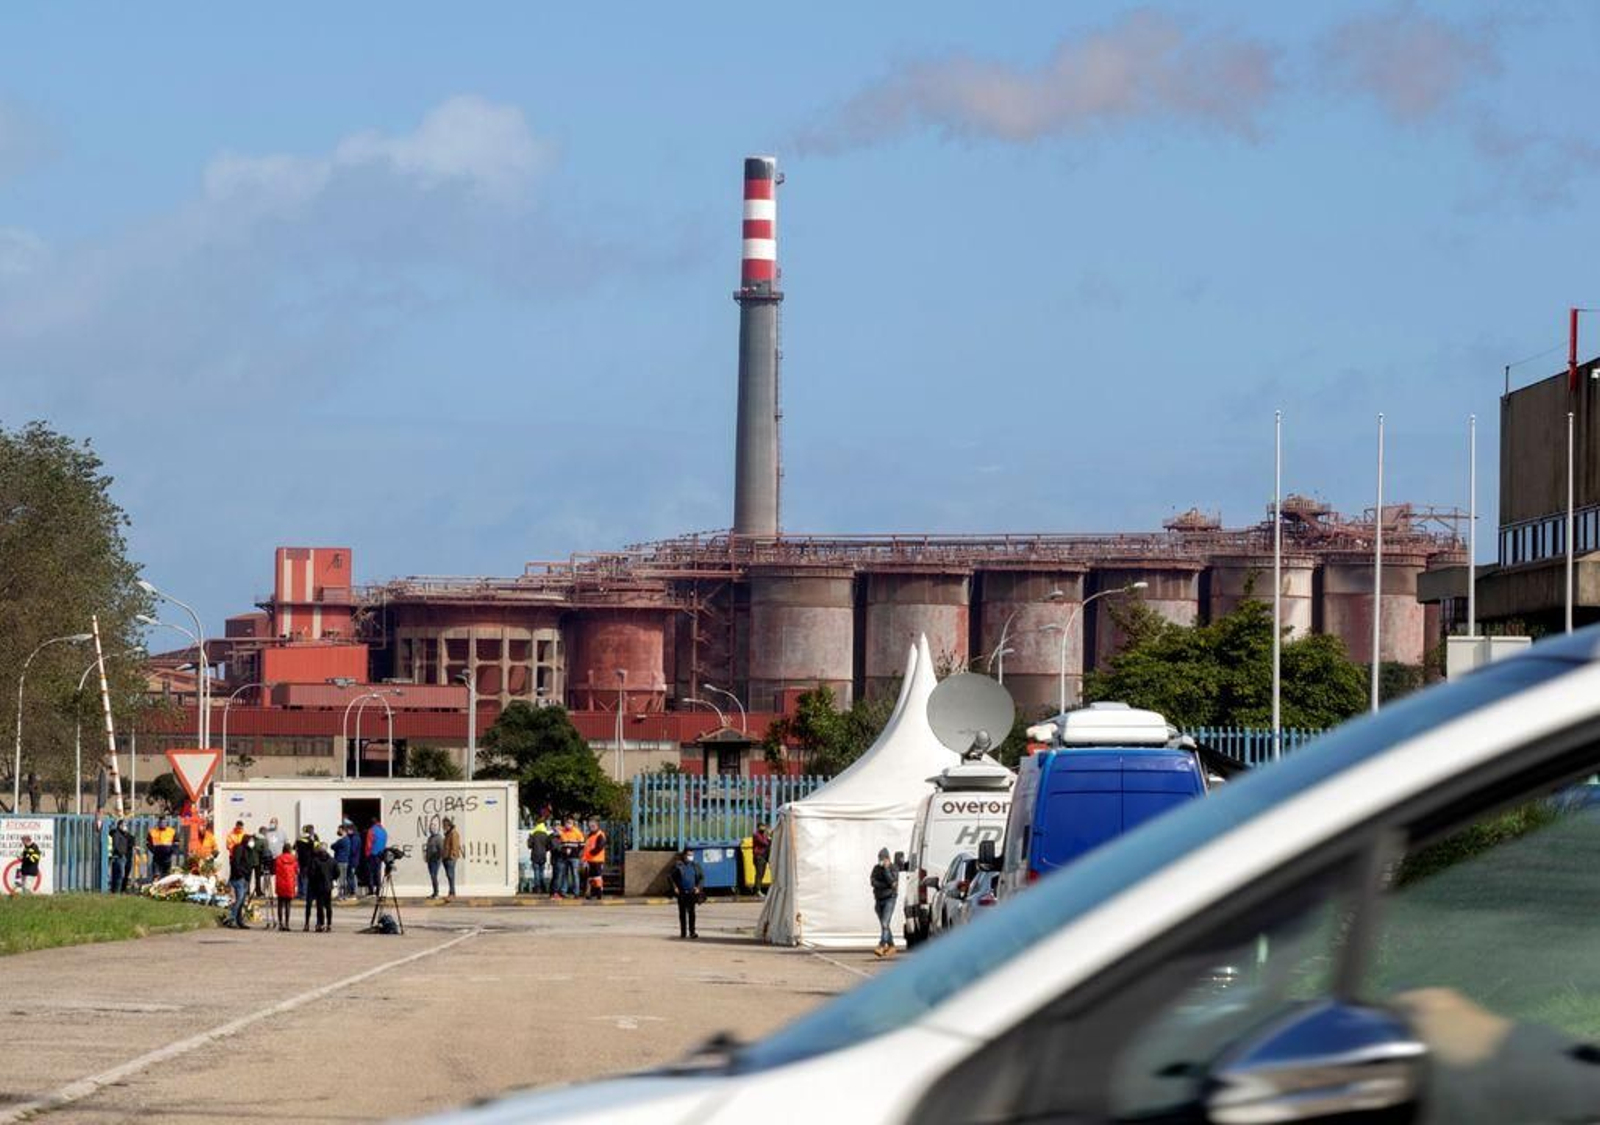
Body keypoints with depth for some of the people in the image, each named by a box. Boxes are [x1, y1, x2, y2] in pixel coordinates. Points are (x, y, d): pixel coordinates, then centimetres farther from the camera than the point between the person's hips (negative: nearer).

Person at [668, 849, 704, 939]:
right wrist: (674, 887, -6)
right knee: (682, 913, 5)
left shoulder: (695, 866, 6)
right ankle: (683, 933, 10)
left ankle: (692, 932, -4)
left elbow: (702, 877, 14)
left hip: (692, 893, 0)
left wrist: (698, 887, 1)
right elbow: (669, 876, 3)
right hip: (681, 893, 0)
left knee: (691, 912, -5)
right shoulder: (678, 866, 0)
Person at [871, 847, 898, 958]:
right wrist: (887, 885, -16)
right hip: (879, 899, 6)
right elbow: (873, 882, -7)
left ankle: (881, 947, -27)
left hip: (889, 899, -6)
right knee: (883, 925, 13)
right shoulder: (876, 868, 6)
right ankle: (891, 946, 26)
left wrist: (886, 869, -21)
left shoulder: (893, 869, -6)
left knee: (885, 924, -18)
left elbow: (891, 881, -21)